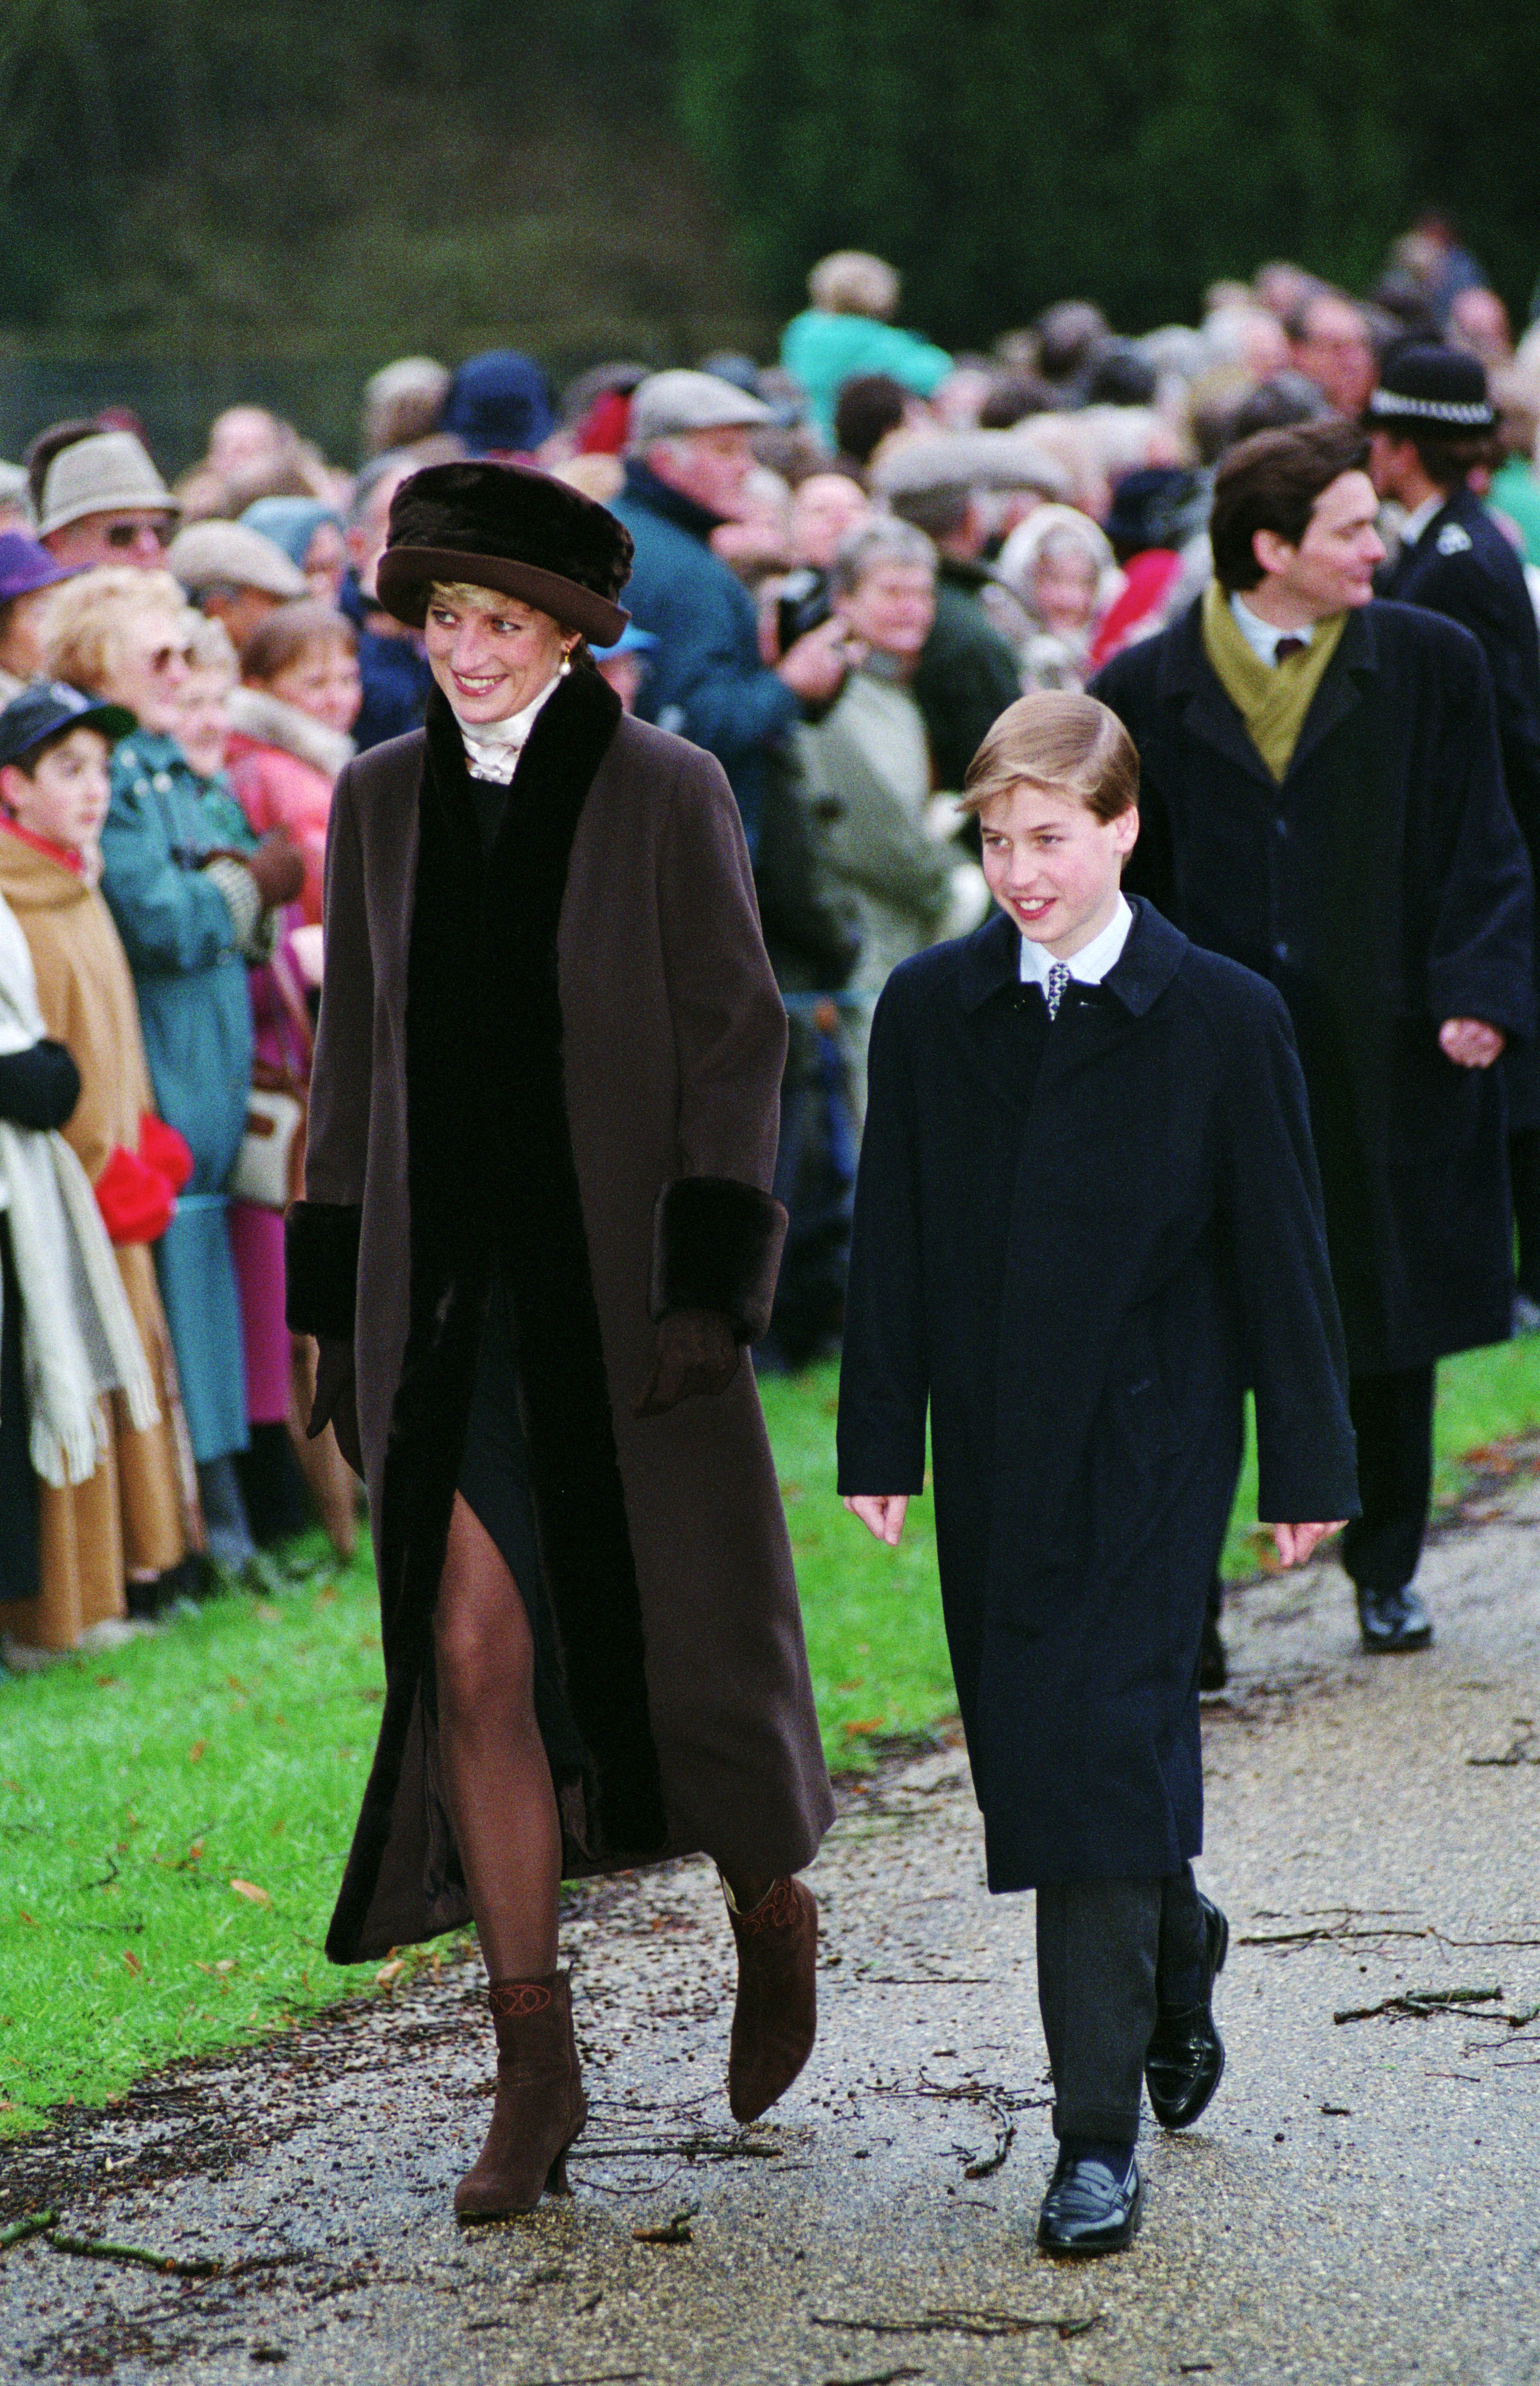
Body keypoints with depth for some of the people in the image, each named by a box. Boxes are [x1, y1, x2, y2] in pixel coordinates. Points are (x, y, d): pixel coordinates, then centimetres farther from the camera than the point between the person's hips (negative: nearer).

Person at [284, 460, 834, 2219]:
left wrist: (710, 1285, -13)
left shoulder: (666, 795, -5)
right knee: (473, 1656, -3)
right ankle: (534, 2069, 4)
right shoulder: (383, 802, 7)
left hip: (623, 1291, -3)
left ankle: (769, 1912, 35)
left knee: (683, 1637, 4)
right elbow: (355, 1057, 11)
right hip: (448, 1298, 3)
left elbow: (736, 1040, -6)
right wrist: (338, 1308, 10)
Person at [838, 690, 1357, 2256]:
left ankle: (1099, 2130, -6)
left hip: (1149, 1448, -4)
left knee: (1102, 1753, -11)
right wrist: (881, 1441, 6)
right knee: (1027, 1758, 9)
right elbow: (892, 1243, 8)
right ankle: (1175, 1957, 39)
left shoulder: (1223, 1022, -4)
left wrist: (1307, 1463, 0)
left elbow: (1280, 1251, 0)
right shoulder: (928, 1011, 4)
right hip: (994, 1450, 4)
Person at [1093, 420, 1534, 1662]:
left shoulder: (1433, 665, 3)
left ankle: (1386, 1565, 29)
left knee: (1392, 1321, 12)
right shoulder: (1148, 691, 1)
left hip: (1387, 1054, 2)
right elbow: (1113, 875, 7)